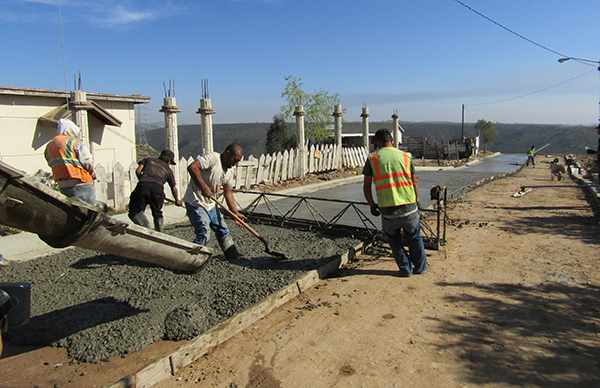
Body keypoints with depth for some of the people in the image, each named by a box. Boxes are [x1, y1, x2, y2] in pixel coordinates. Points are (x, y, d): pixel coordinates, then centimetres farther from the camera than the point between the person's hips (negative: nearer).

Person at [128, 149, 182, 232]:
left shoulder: (148, 159, 30)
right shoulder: (168, 169, 29)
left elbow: (138, 171, 14)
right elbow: (174, 188, 32)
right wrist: (177, 200, 45)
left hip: (143, 186, -1)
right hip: (158, 188, 1)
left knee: (135, 211, 7)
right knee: (157, 214, 19)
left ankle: (145, 225, -18)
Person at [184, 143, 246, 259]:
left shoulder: (229, 172, 8)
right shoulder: (213, 157, -19)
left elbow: (228, 193, 12)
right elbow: (192, 167, -31)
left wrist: (236, 213, 6)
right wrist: (204, 188, -32)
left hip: (211, 204, 9)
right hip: (196, 203, -9)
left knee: (223, 230, 16)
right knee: (204, 235, -14)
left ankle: (233, 255, 32)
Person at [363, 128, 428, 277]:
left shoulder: (372, 158, 1)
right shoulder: (406, 156, 5)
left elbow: (366, 187, 0)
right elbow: (414, 183, 8)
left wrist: (372, 205, 14)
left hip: (388, 210, -1)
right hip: (409, 207, 2)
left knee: (394, 239, 22)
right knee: (414, 237, 23)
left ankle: (406, 269, 25)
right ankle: (421, 267, 35)